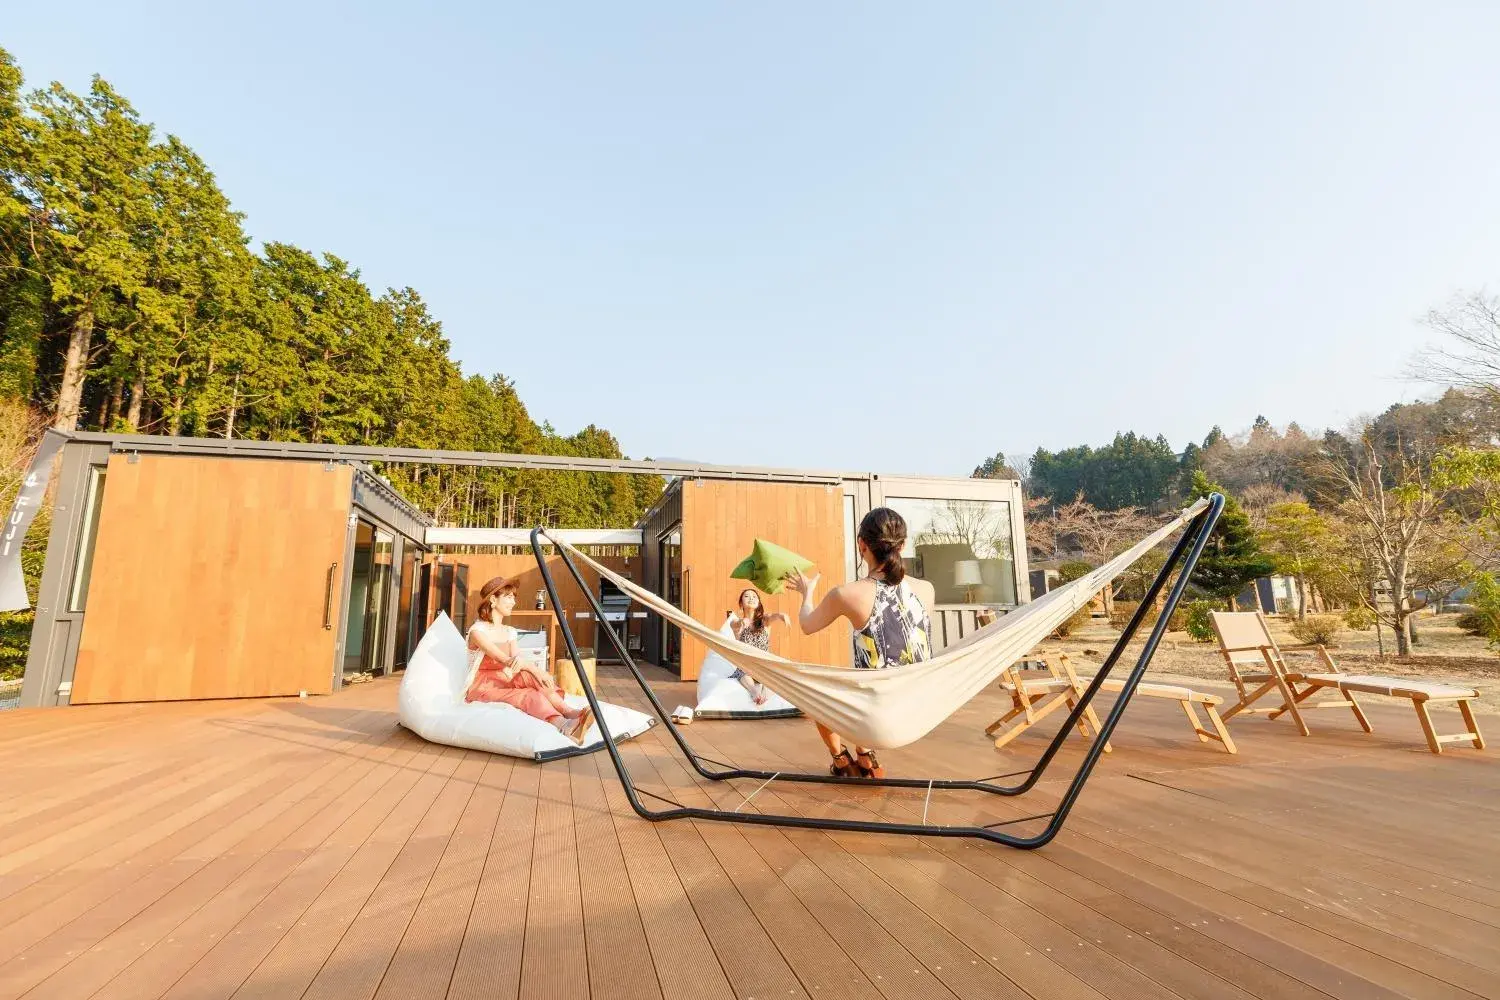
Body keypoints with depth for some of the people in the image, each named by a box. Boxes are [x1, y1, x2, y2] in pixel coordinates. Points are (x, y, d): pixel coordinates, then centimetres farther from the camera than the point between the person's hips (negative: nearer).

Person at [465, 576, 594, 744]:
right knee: (530, 696, -34)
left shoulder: (509, 632, 12)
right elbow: (504, 660, -24)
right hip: (482, 689, -6)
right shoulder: (477, 630, -10)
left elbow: (518, 659, -7)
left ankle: (569, 712, -47)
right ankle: (563, 725, -61)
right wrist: (535, 669, -37)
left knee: (528, 675, -28)